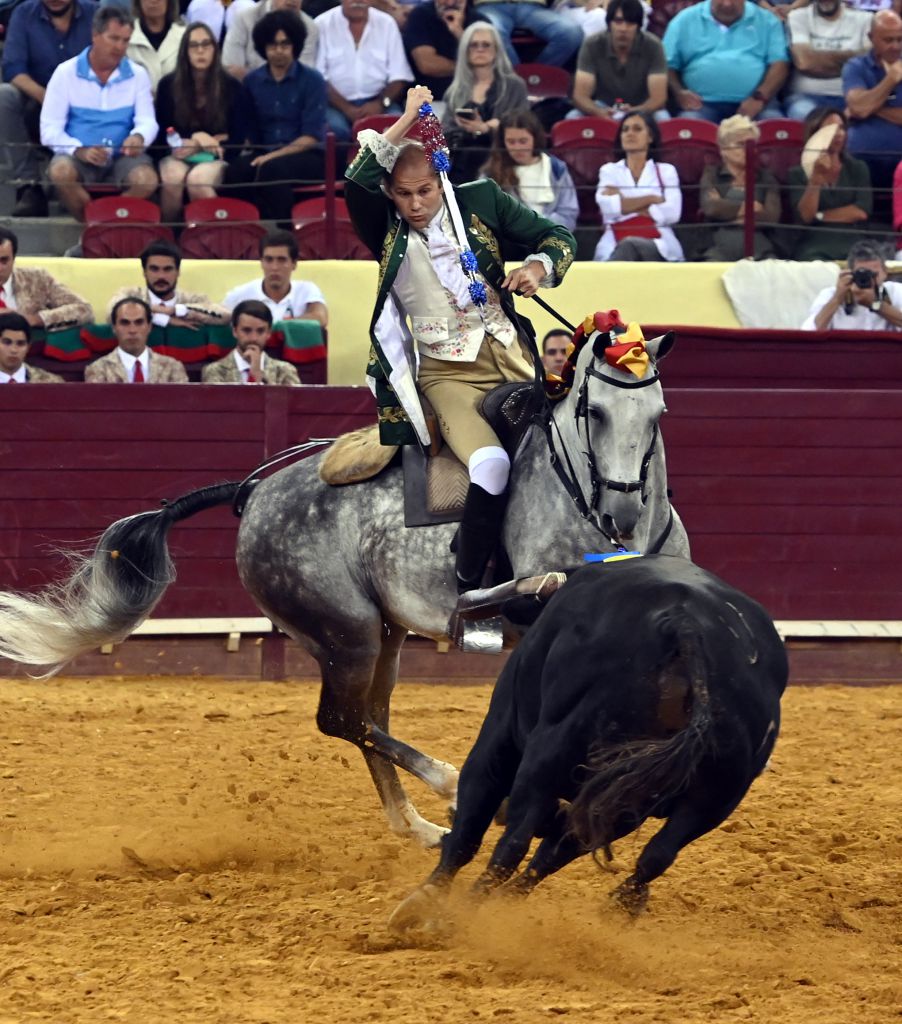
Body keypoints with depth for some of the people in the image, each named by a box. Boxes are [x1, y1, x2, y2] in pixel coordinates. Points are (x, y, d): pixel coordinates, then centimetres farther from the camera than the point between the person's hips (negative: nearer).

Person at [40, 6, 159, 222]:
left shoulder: (137, 75, 6)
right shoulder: (66, 73, -2)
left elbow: (147, 121, 1)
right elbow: (50, 129, -6)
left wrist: (139, 137, -26)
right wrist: (79, 150, -24)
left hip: (121, 156, 1)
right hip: (78, 155, -1)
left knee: (147, 179, -31)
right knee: (61, 172, -36)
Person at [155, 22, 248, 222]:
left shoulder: (231, 87, 4)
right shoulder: (168, 85, 7)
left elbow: (237, 140, 1)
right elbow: (162, 136, 8)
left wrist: (195, 146, -7)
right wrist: (196, 138, -7)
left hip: (214, 158, -1)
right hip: (178, 155, 1)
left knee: (197, 180, -38)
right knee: (172, 178, -36)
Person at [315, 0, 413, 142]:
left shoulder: (387, 23, 7)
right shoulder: (322, 24, -1)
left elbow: (398, 75, 4)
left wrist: (381, 103, -15)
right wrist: (346, 108, -18)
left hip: (376, 102, 2)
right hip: (336, 103, -2)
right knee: (335, 127, -34)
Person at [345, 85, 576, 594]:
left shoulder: (481, 201, 7)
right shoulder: (385, 230, 3)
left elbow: (558, 237, 15)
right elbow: (356, 184, -18)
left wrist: (538, 267, -7)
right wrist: (406, 121, -18)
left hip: (511, 358, 4)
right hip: (446, 373, -4)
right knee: (491, 465, -27)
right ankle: (469, 588, -19)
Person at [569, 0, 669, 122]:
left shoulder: (653, 46, -17)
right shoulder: (592, 46, -15)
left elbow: (658, 98, -19)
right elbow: (580, 96, -19)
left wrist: (634, 113, -42)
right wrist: (600, 113, -42)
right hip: (603, 108, 1)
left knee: (662, 119, -33)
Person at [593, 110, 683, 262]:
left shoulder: (666, 171, 20)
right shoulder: (609, 170, 23)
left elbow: (671, 213, 0)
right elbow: (607, 206, -1)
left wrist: (625, 205, 1)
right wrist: (651, 199, 2)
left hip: (657, 248, 0)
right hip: (615, 250, 0)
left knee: (629, 245, -40)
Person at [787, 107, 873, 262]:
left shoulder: (858, 168, 15)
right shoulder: (798, 173, 9)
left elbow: (862, 212, 1)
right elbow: (804, 216, -5)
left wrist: (819, 216, 0)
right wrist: (816, 178, -15)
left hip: (852, 242, 2)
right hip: (815, 245, -2)